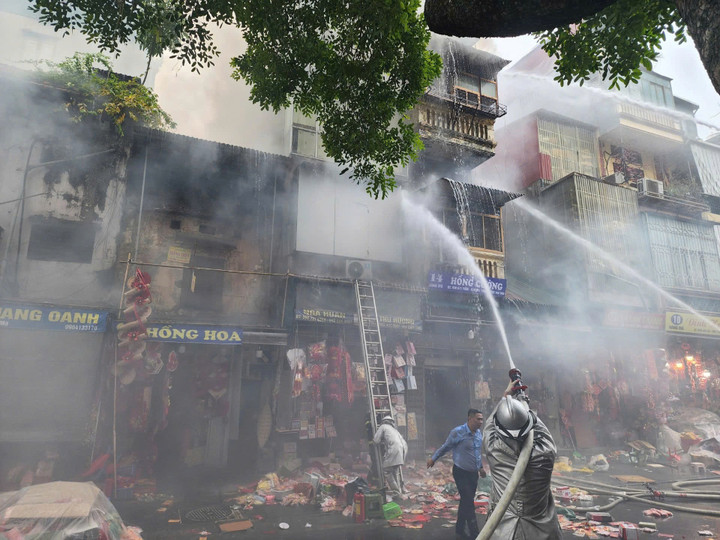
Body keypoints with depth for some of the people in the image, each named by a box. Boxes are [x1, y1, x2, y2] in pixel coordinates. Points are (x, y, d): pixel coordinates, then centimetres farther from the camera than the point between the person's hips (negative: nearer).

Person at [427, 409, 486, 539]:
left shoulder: (479, 433, 2)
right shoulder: (458, 432, -18)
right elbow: (445, 447, -4)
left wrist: (480, 467, 26)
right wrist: (433, 458, 5)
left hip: (473, 473, 7)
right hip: (461, 473, -7)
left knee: (466, 502, 14)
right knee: (469, 503, -8)